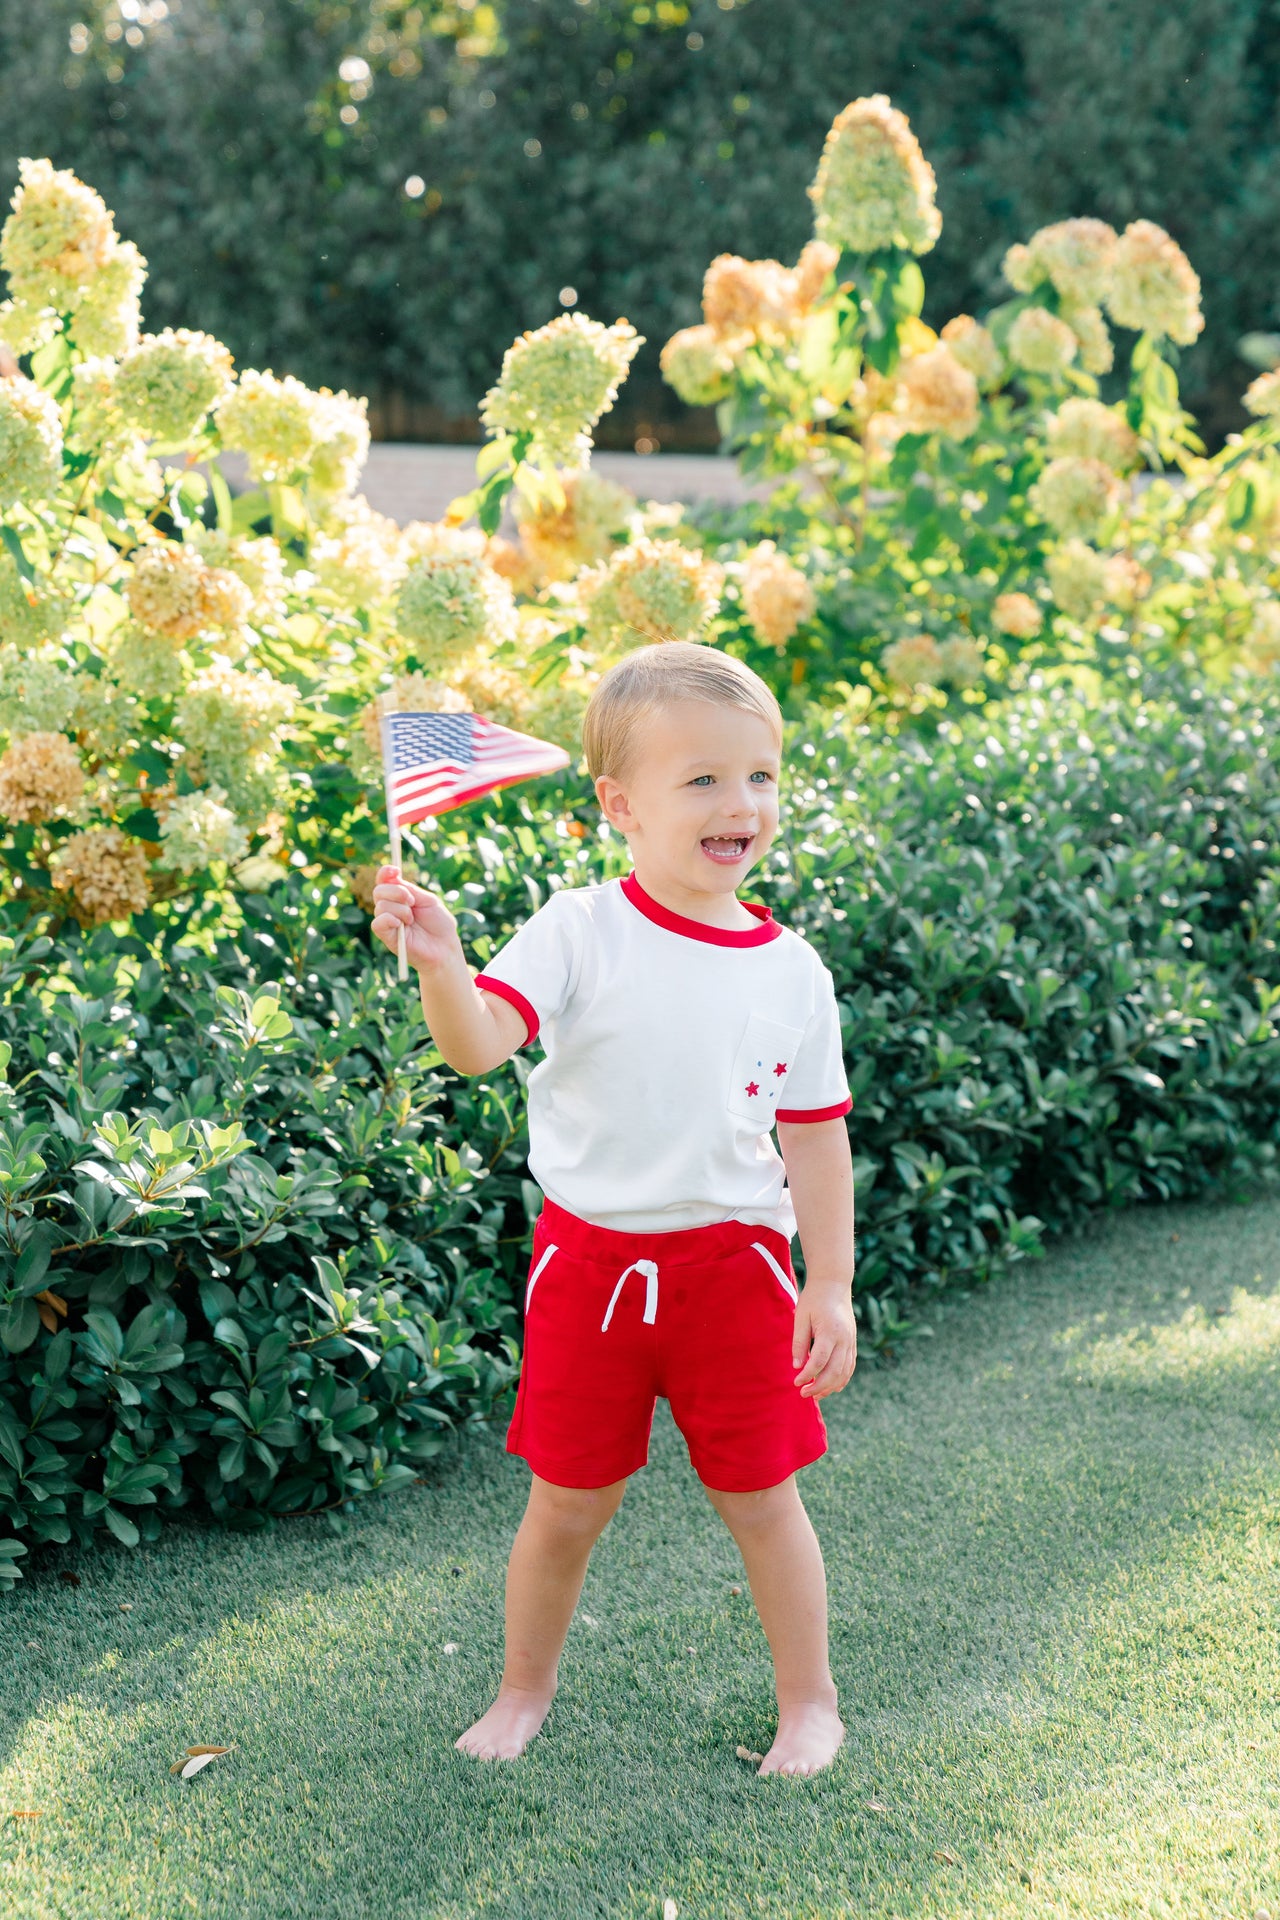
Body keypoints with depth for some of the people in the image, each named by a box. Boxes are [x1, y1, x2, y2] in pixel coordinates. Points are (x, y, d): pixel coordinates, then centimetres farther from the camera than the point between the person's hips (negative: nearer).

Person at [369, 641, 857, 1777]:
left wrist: (832, 1284, 1)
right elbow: (478, 1045, -21)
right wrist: (439, 964, -41)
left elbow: (815, 1137, 4)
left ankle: (809, 1701, 29)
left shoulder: (791, 971, -1)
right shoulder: (579, 933, -9)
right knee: (568, 1504, 11)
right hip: (590, 1259, -1)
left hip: (735, 1264, 1)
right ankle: (525, 1691, 33)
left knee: (760, 1498, 9)